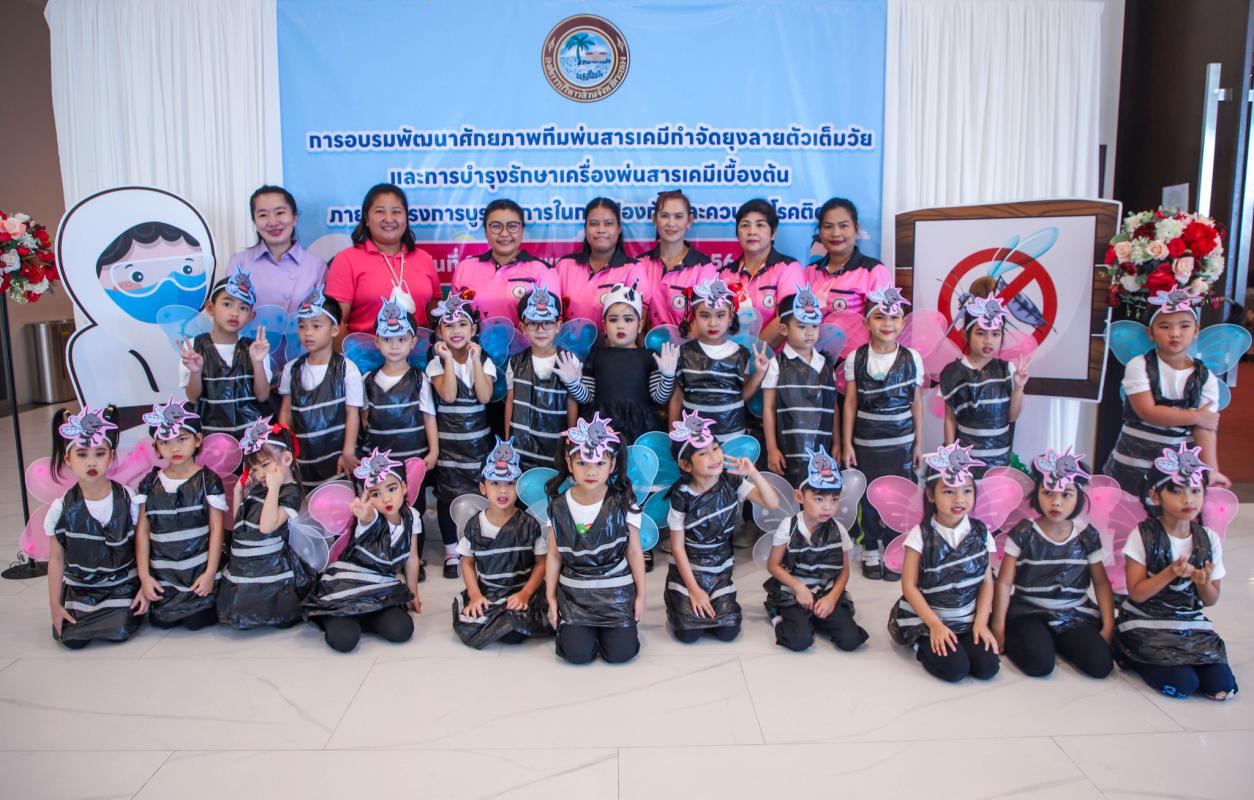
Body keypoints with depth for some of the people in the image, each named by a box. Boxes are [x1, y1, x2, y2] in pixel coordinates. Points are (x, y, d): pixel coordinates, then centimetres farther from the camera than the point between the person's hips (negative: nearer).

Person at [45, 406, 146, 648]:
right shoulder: (62, 508, -9)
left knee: (118, 633, -17)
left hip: (122, 585, -1)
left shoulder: (128, 500, -12)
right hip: (78, 589, 2)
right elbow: (56, 558, 0)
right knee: (72, 639, -12)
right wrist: (54, 604, 1)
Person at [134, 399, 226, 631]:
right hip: (162, 575, 3)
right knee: (161, 622, 2)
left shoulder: (208, 481, -7)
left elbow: (216, 529, -7)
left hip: (199, 571, -3)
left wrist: (210, 573, -10)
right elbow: (142, 531, 3)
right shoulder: (150, 484, 1)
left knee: (196, 622, -5)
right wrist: (144, 575, -1)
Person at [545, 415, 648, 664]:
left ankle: (607, 628, 23)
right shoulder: (559, 507, -4)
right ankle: (571, 624, 22)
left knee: (620, 653, -9)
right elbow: (554, 555, 3)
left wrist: (640, 595, 1)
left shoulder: (623, 503, -9)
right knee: (577, 653, -11)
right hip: (574, 593, 1)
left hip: (616, 591, -1)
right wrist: (550, 597, 4)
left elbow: (634, 552, -2)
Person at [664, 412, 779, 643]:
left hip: (720, 570, 3)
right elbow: (677, 546, -12)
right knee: (688, 633, -15)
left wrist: (753, 473, -27)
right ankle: (679, 602, 17)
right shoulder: (681, 495, -18)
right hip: (687, 569, -2)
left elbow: (772, 503, -14)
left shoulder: (732, 482, -10)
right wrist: (694, 589, -12)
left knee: (728, 631, -12)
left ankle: (710, 604, 18)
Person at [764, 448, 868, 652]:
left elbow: (844, 571, 5)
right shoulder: (788, 527, -9)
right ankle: (779, 616, 6)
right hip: (793, 594, -3)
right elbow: (773, 565, -3)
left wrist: (832, 597, -12)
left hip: (828, 594, 3)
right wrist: (799, 587, -16)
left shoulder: (838, 531, -2)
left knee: (850, 639, -17)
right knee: (800, 640, -26)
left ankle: (816, 618, 9)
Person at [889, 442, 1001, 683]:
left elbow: (986, 582, 4)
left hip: (968, 620, 4)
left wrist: (981, 621, -7)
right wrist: (935, 624, -15)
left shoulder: (980, 533, 0)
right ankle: (923, 645, 9)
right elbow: (909, 585, -10)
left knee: (987, 667, -16)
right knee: (955, 668, -21)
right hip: (927, 618, -3)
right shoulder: (921, 535, -10)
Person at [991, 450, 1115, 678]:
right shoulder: (1023, 533, -8)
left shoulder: (1087, 535, 0)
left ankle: (1055, 640, 8)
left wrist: (1108, 626, -1)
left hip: (1075, 616, 4)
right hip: (1030, 613, -3)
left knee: (1100, 664, -19)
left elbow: (1101, 583, 9)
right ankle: (1011, 639, 3)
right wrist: (998, 627, -8)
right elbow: (1004, 583, -6)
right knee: (1039, 663, -28)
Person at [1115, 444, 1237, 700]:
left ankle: (1153, 657, 11)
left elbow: (1211, 600, 5)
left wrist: (1204, 582, -18)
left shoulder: (1209, 540, 1)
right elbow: (1136, 593, -12)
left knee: (1222, 686, -11)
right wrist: (1170, 573, -26)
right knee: (1182, 683, -20)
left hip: (1192, 625, 5)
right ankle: (1136, 659, 8)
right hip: (1146, 625, -4)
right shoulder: (1143, 536, -10)